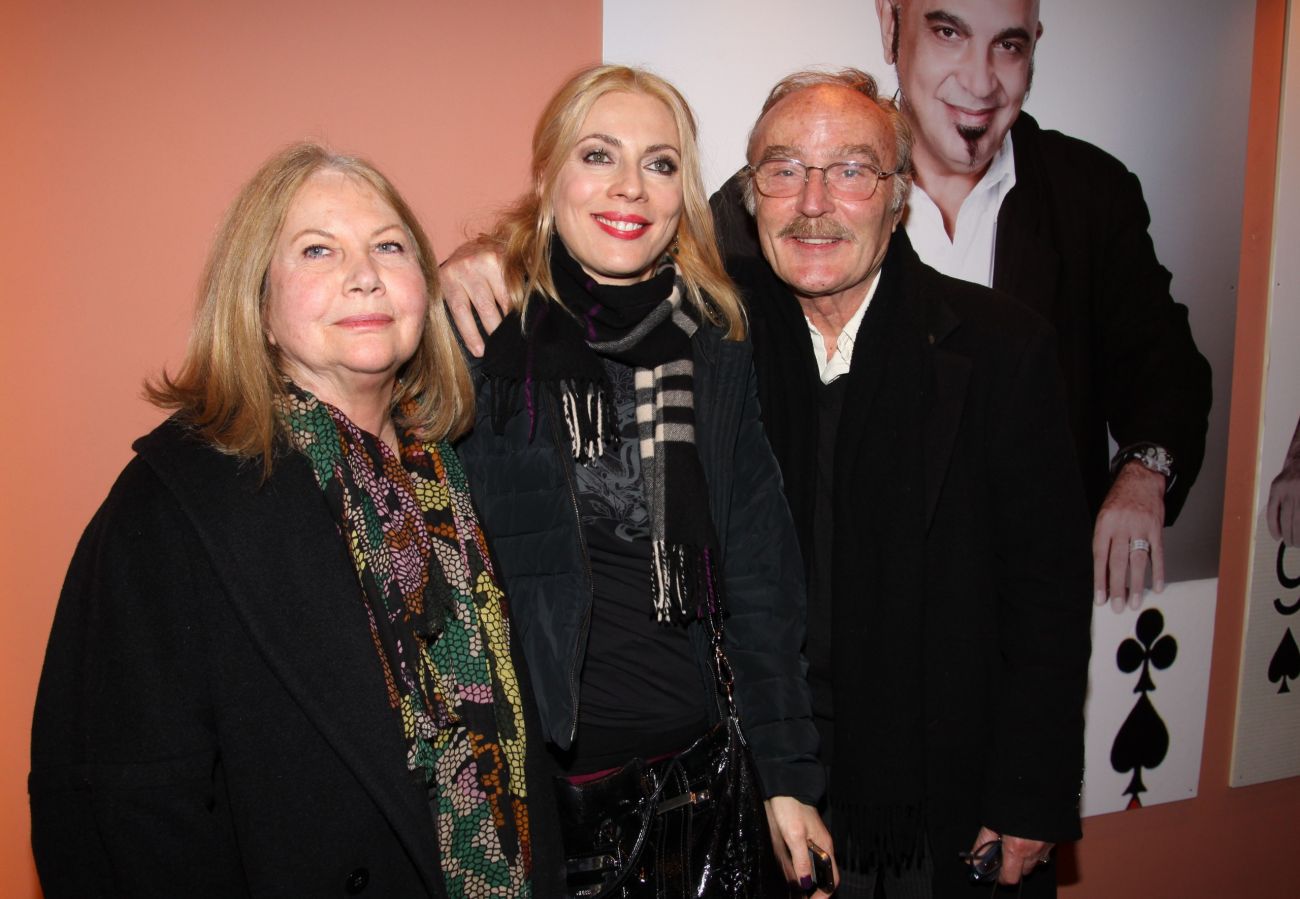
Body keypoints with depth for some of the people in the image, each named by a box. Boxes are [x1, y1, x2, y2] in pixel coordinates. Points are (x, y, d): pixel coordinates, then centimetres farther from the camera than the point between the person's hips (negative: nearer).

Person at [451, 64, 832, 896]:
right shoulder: (482, 334, -10)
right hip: (537, 766, -3)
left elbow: (761, 574, 3)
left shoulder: (714, 341, 1)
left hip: (693, 754, 4)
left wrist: (791, 776, 4)